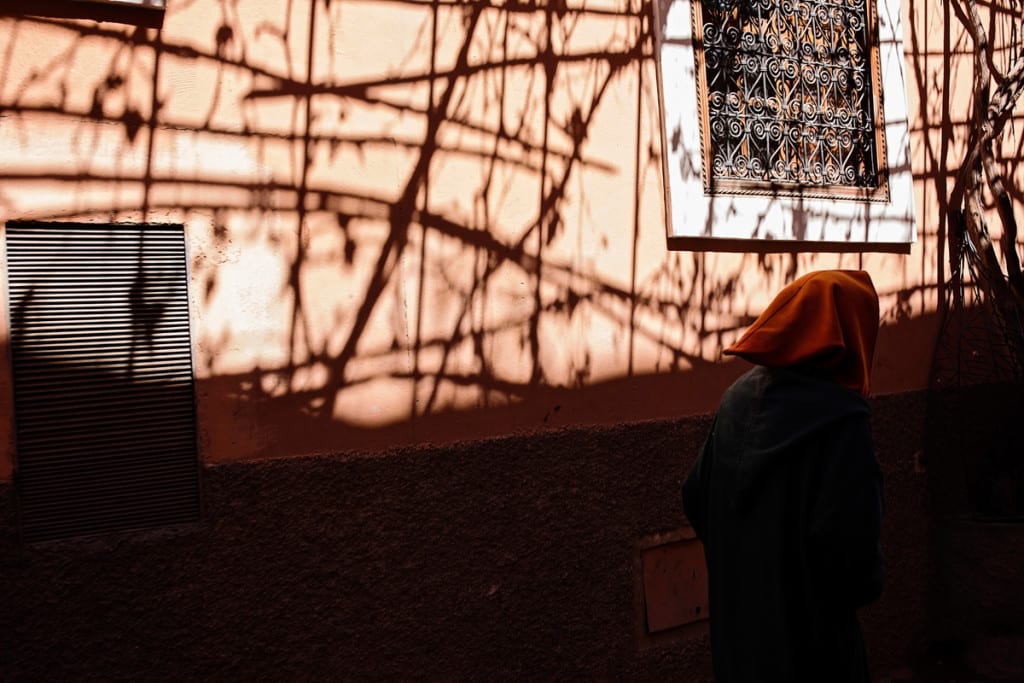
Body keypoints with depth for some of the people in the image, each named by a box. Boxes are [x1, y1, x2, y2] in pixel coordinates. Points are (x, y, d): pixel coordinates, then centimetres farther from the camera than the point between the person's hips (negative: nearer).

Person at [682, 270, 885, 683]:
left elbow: (696, 499, 5)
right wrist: (868, 583, -4)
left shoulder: (738, 396, 0)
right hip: (806, 631, -6)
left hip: (736, 615, 7)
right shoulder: (840, 415, -21)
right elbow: (848, 543, -25)